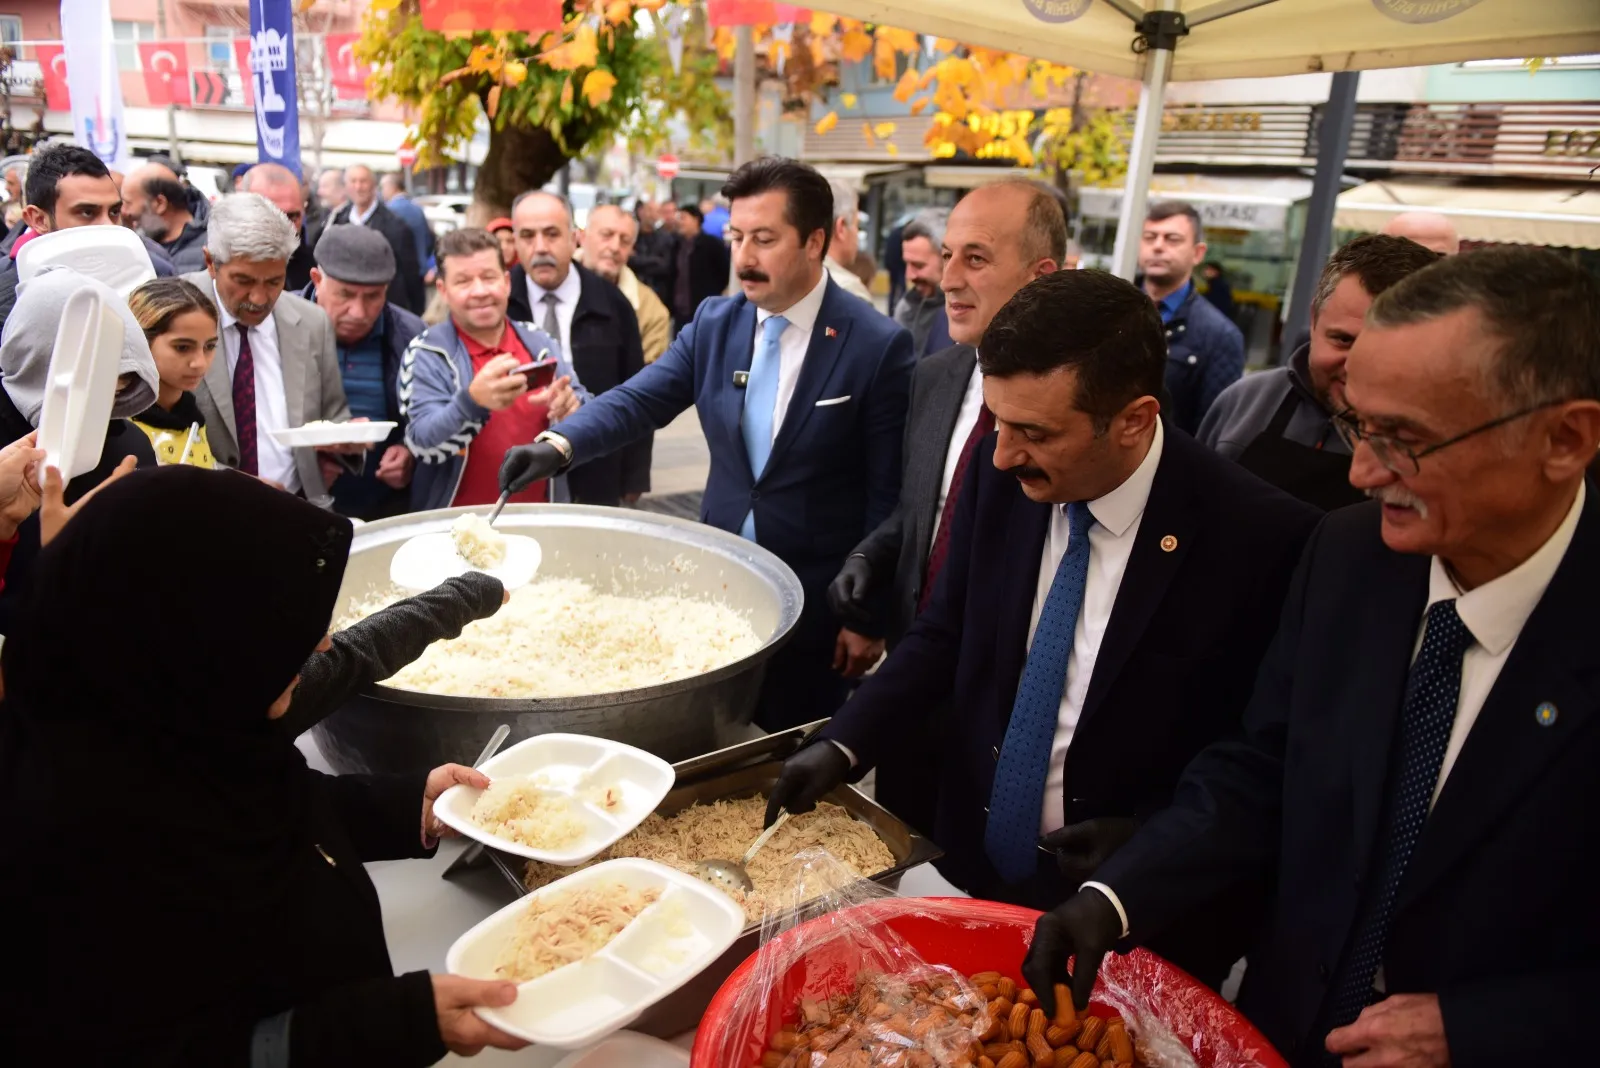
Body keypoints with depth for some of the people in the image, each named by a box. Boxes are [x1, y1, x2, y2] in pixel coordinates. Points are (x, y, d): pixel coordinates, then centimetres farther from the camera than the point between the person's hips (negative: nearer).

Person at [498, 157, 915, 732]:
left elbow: (886, 492, -11)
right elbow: (638, 400, -5)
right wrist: (558, 445, -25)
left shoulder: (878, 345, -13)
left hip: (816, 604, -4)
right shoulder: (714, 323, 1)